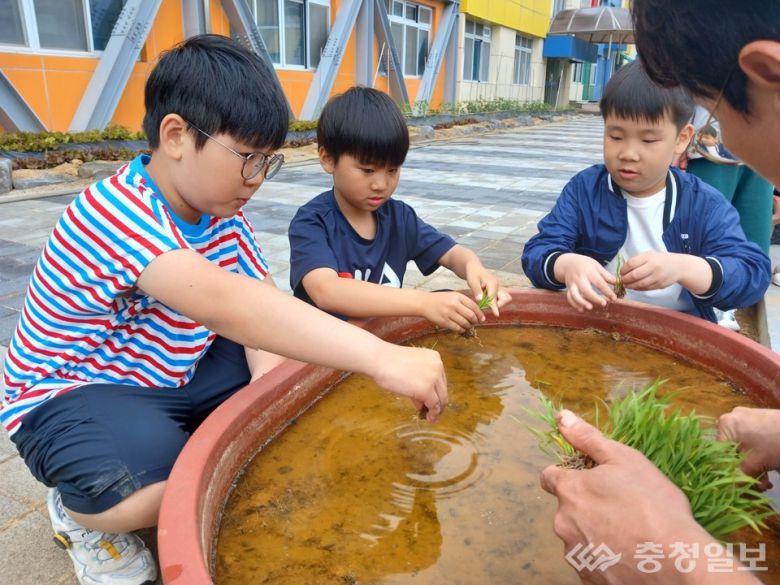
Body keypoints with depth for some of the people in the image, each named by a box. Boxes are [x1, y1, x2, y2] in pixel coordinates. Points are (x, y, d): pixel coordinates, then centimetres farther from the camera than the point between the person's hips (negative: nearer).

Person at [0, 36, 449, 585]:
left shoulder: (224, 216, -4)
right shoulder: (116, 212, -31)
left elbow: (259, 302, -8)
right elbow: (221, 302, -49)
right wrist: (380, 357, -55)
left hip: (170, 377, 7)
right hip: (71, 392, -7)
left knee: (295, 375, -4)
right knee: (157, 487, -35)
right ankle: (81, 512, 3)